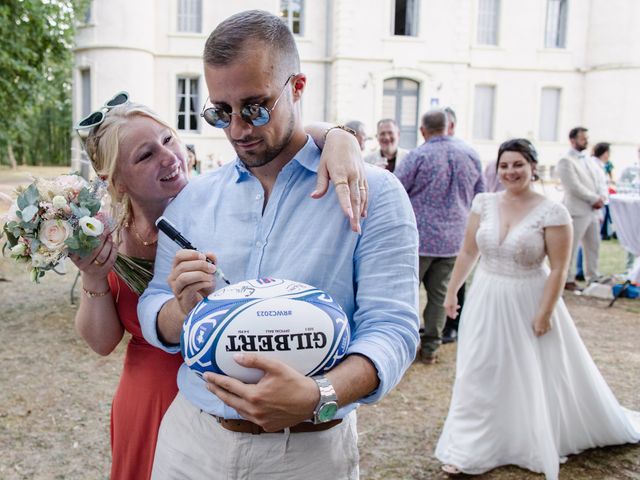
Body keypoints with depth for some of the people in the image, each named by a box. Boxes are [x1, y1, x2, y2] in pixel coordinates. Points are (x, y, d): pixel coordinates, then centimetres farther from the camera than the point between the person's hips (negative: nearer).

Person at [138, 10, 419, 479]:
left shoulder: (373, 193, -9)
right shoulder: (191, 199, 3)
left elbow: (391, 327, -15)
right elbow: (154, 313, 5)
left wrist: (319, 397, -32)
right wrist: (183, 310, -18)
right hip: (191, 438, 4)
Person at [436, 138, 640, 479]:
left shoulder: (552, 213, -14)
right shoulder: (484, 204, -1)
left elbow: (558, 269, -12)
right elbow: (468, 253, 7)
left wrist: (544, 313, -14)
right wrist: (451, 291, 9)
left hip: (527, 303, -4)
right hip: (486, 300, 4)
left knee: (537, 376, 12)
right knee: (479, 376, 10)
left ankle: (538, 443, 38)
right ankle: (467, 450, 25)